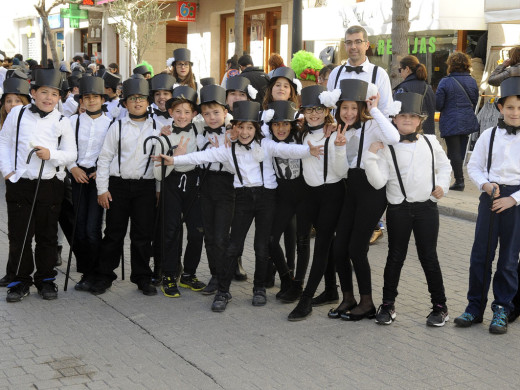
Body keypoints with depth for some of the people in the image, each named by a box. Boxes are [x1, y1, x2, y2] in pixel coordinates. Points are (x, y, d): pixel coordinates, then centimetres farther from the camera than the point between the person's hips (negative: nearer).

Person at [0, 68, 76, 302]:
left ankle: (46, 279, 22)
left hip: (50, 184, 0)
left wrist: (52, 155, -17)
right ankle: (20, 280, 17)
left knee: (48, 234, 9)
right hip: (20, 183, 0)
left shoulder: (61, 122, 1)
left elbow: (71, 153, 1)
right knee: (19, 234, 4)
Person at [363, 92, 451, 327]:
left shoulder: (430, 142, 5)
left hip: (427, 207, 1)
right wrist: (371, 156, -21)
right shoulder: (386, 148, -4)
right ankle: (388, 304, 20)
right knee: (395, 256, 7)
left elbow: (445, 166, 21)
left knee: (428, 256, 5)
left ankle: (439, 306, 17)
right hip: (399, 209, -1)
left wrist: (442, 185, 5)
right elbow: (377, 182, -12)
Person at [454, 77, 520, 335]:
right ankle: (475, 307, 15)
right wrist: (485, 185, -9)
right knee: (480, 254, 3)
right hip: (490, 197, 2)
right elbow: (473, 166, 9)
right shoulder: (489, 136, 4)